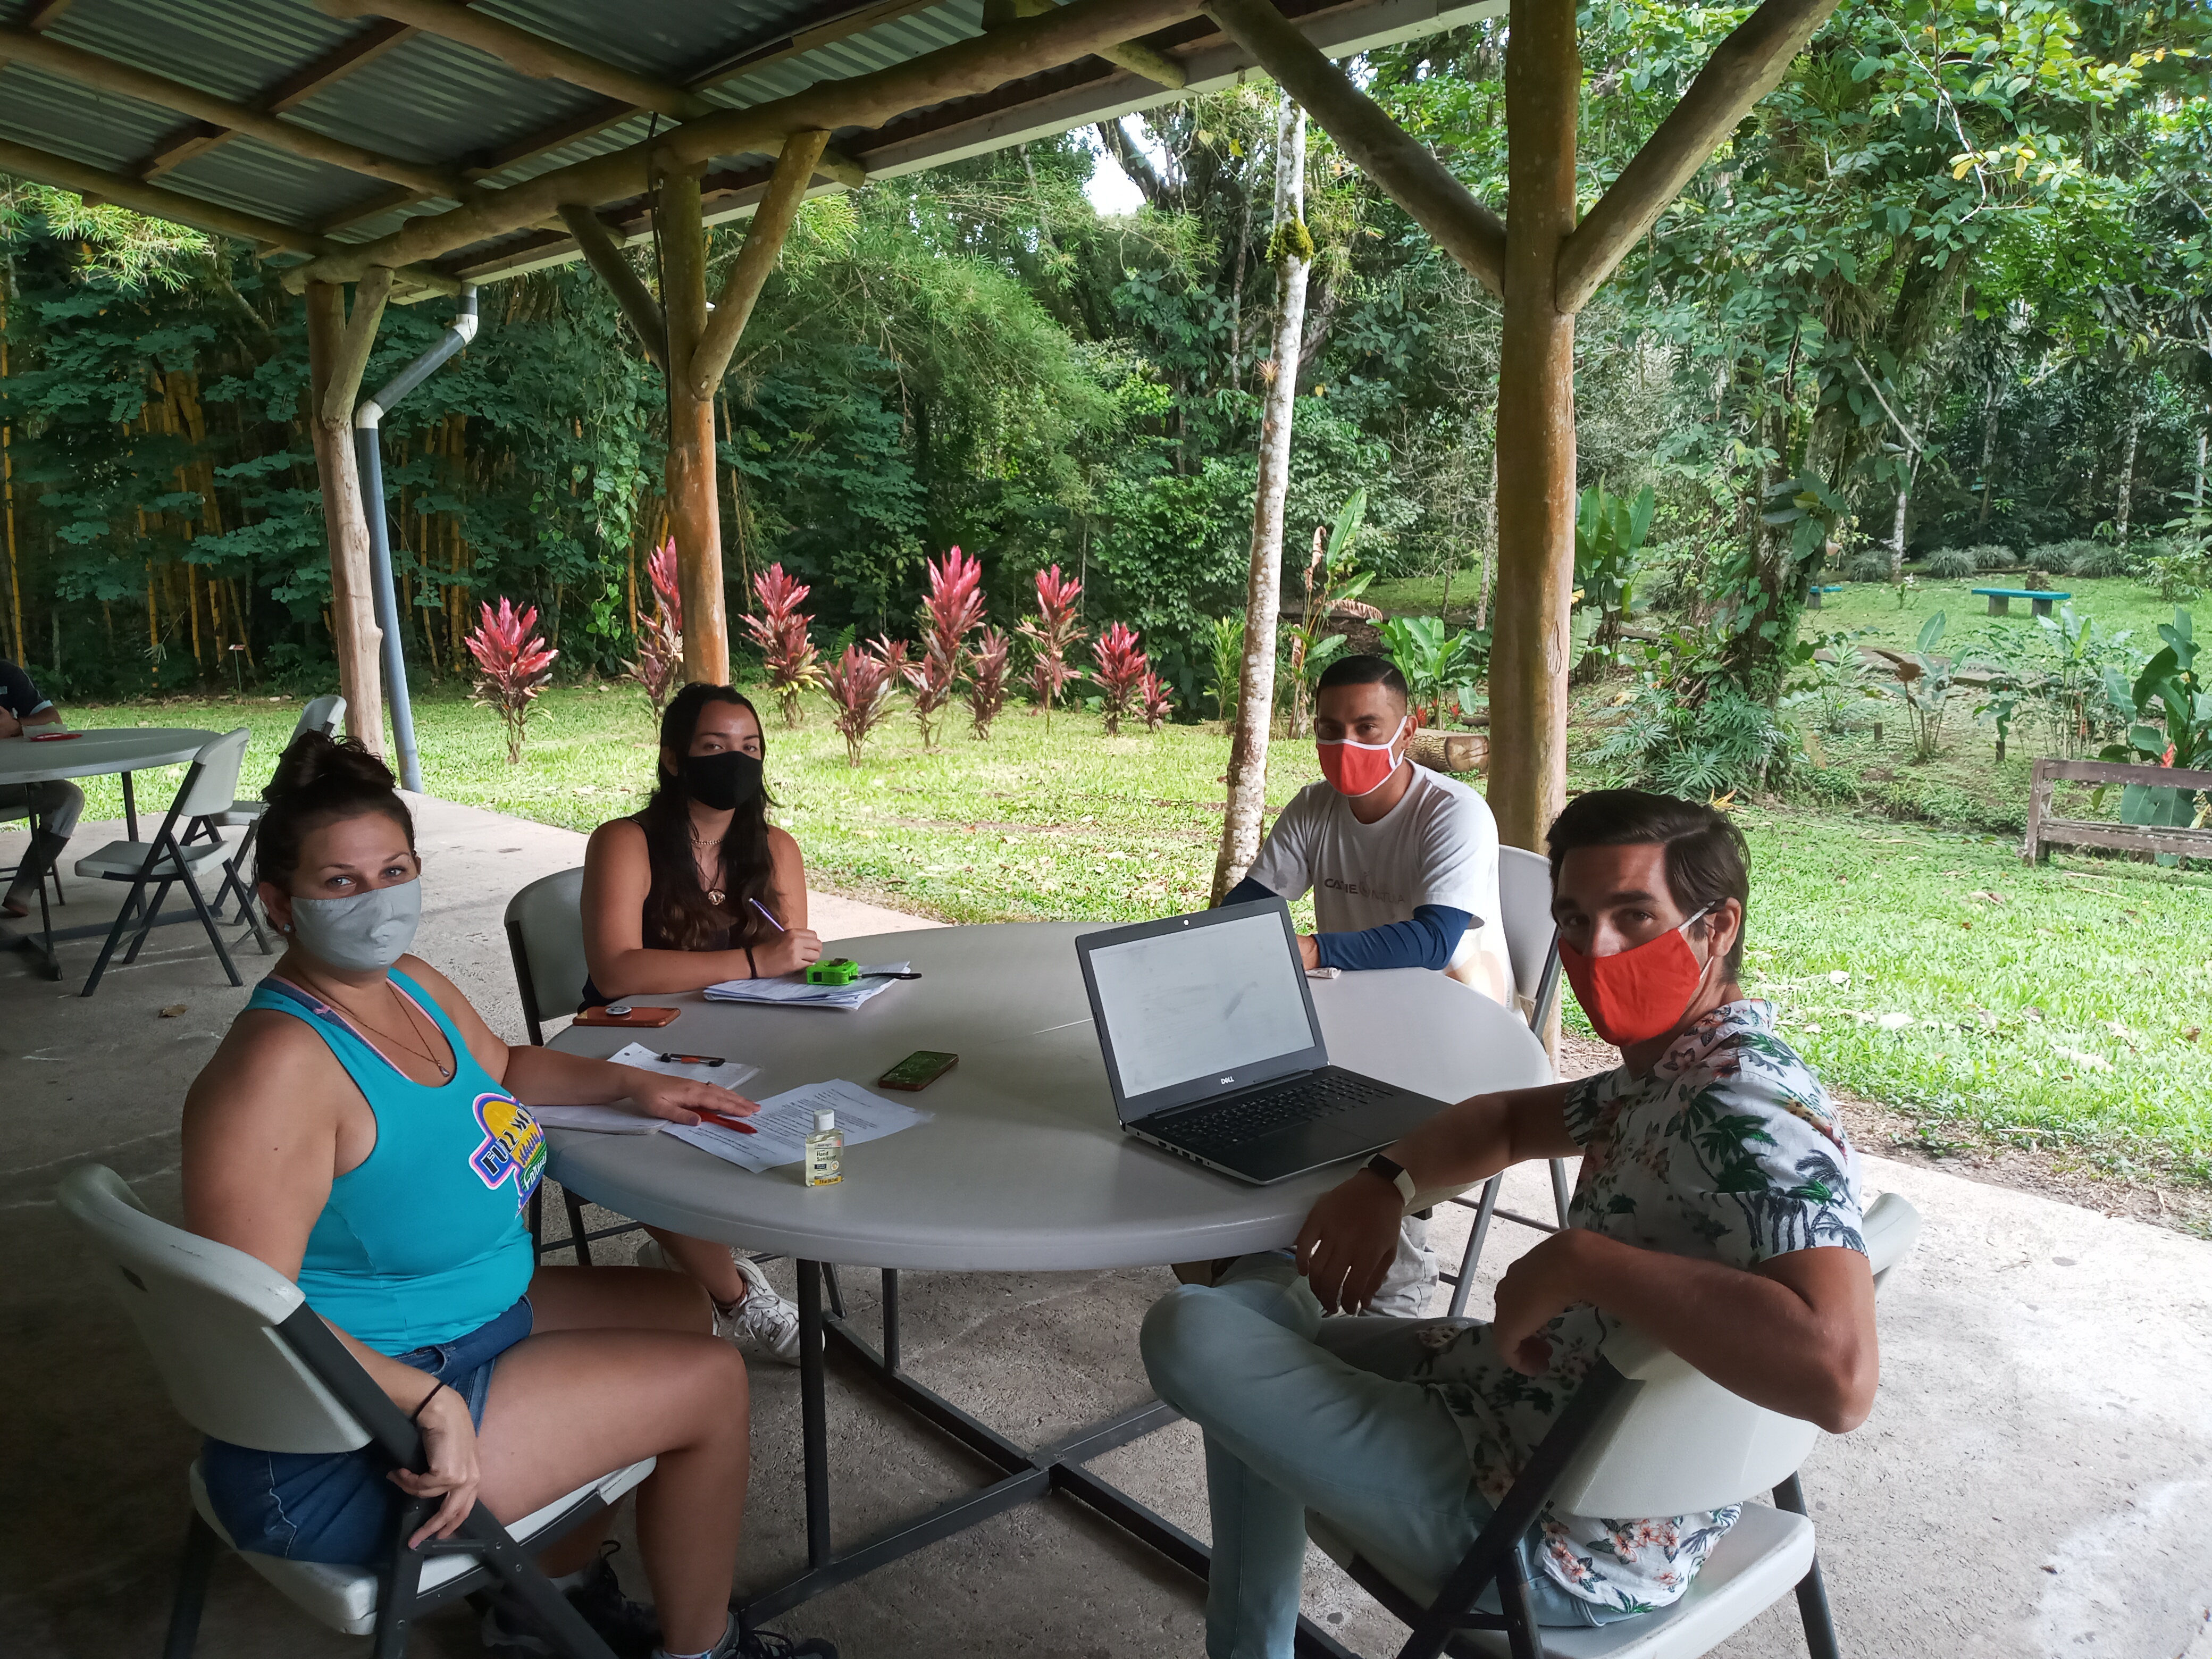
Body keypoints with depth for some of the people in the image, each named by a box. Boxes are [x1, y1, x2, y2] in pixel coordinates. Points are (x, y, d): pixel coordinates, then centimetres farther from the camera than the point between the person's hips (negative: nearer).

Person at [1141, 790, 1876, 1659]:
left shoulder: (1750, 1114, -28)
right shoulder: (1670, 1072, 2)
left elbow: (1839, 1375, -43)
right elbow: (1510, 1121, 19)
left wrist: (1578, 1257, -36)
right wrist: (1386, 1181, 0)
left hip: (1562, 1537, -10)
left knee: (1190, 1332, -9)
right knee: (1258, 1295, 22)